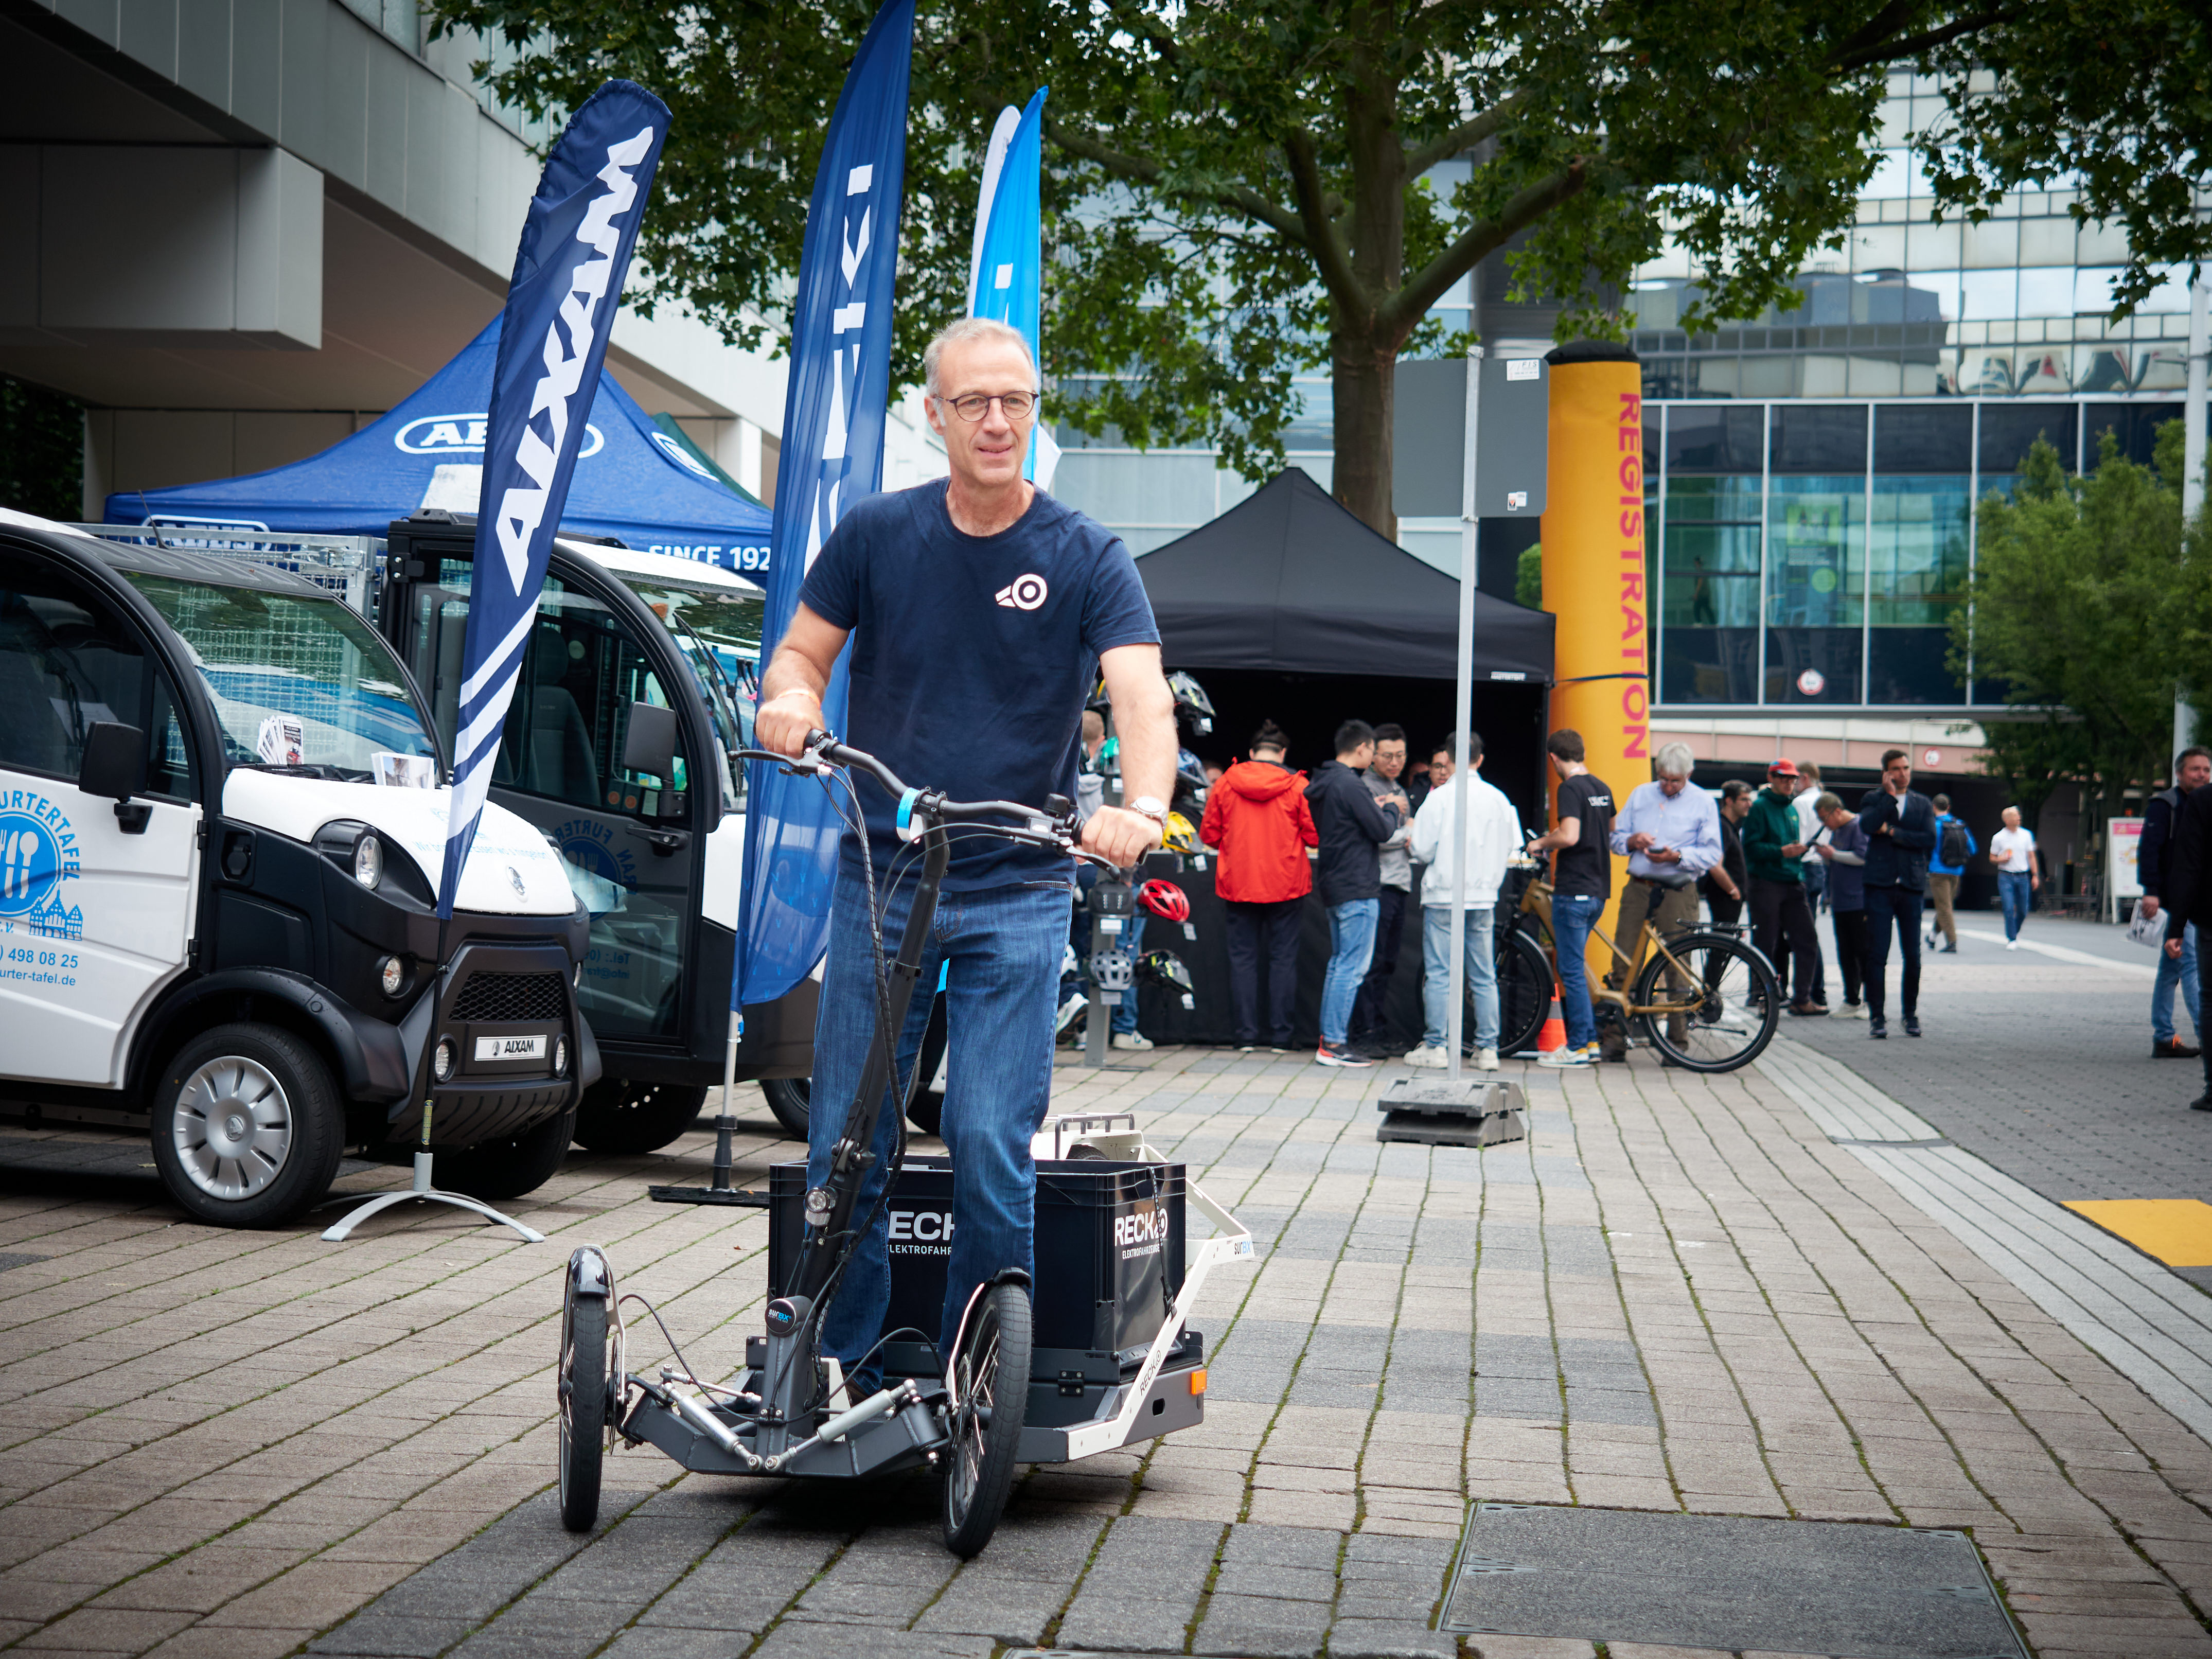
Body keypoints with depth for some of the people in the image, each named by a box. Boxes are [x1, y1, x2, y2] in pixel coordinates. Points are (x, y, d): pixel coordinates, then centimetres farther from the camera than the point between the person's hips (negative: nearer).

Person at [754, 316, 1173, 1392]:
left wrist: (1143, 808, -36)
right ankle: (838, 1371, 16)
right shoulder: (877, 533, 3)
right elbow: (801, 651, 9)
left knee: (991, 1146, -7)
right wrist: (792, 699, -16)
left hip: (1016, 897, -2)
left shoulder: (1088, 558, -3)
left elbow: (1143, 699, -16)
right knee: (845, 1145, 3)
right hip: (878, 879, 2)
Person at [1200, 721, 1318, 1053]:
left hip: (1237, 885, 1)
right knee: (1283, 958, 5)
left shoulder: (1226, 783, 0)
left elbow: (1209, 834, 6)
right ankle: (1280, 1036, 5)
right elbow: (1315, 836, -5)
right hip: (1286, 885, -1)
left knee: (1243, 958, 7)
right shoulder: (1297, 786, -5)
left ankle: (1245, 1035, 5)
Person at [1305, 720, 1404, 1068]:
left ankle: (1329, 1037, 17)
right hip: (1357, 889, -10)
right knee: (1352, 967, -7)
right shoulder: (1350, 785, -17)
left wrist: (1376, 808, 13)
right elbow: (1382, 831, -17)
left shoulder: (1321, 784, 12)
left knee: (1339, 963, 15)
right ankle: (1334, 1044, -8)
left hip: (1333, 886, 10)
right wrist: (1391, 810, 5)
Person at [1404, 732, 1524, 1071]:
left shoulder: (1440, 798, -10)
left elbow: (1423, 851, -9)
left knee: (1438, 974, 2)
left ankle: (1436, 1047, 2)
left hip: (1443, 894, -4)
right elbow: (1509, 848, 8)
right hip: (1484, 897, 4)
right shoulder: (1498, 798, 2)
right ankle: (1488, 1049, 9)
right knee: (1484, 976, 9)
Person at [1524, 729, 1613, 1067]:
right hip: (1598, 890, 9)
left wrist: (1541, 843, -8)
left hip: (1573, 891, -9)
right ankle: (1589, 1040, 18)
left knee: (1572, 970, -3)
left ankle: (1578, 1048, -2)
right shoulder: (1602, 788, 12)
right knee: (1575, 966, 17)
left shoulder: (1570, 788, -14)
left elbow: (1570, 836, -26)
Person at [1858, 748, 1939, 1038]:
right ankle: (1877, 1016, 0)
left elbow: (1930, 840, -2)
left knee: (1913, 957, 3)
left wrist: (1892, 832, -8)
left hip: (1911, 886, 2)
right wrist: (1890, 795, -11)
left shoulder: (1923, 804, 13)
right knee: (1876, 955, -5)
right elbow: (1867, 825, -13)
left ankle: (1911, 1014, 14)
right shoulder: (1874, 799, 8)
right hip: (1880, 884, -2)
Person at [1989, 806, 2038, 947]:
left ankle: (2015, 932, 32)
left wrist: (2035, 875, 6)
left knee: (2023, 911, 5)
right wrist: (2001, 859, -16)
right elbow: (1992, 858, 7)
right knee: (2009, 909, -12)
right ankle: (2012, 940, -3)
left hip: (2023, 877, 3)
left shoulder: (2026, 835, 7)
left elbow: (2031, 856, 11)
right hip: (2006, 877, -3)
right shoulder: (1998, 838, -1)